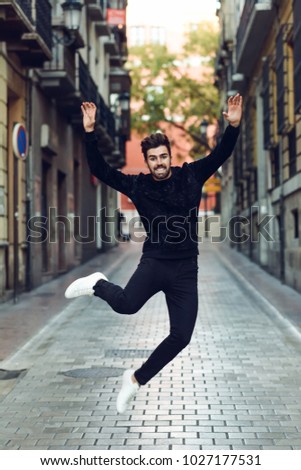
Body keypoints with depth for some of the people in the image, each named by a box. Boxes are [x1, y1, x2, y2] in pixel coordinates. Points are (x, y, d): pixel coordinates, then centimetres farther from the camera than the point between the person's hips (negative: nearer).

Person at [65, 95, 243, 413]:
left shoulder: (190, 176, 4)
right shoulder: (138, 185, 2)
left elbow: (221, 154, 1)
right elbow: (100, 170, 0)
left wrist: (233, 125, -15)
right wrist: (90, 133, -10)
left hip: (186, 269, 2)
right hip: (154, 262, -2)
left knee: (181, 336, -2)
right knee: (127, 303, -29)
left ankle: (136, 380, 17)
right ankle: (98, 284, 6)